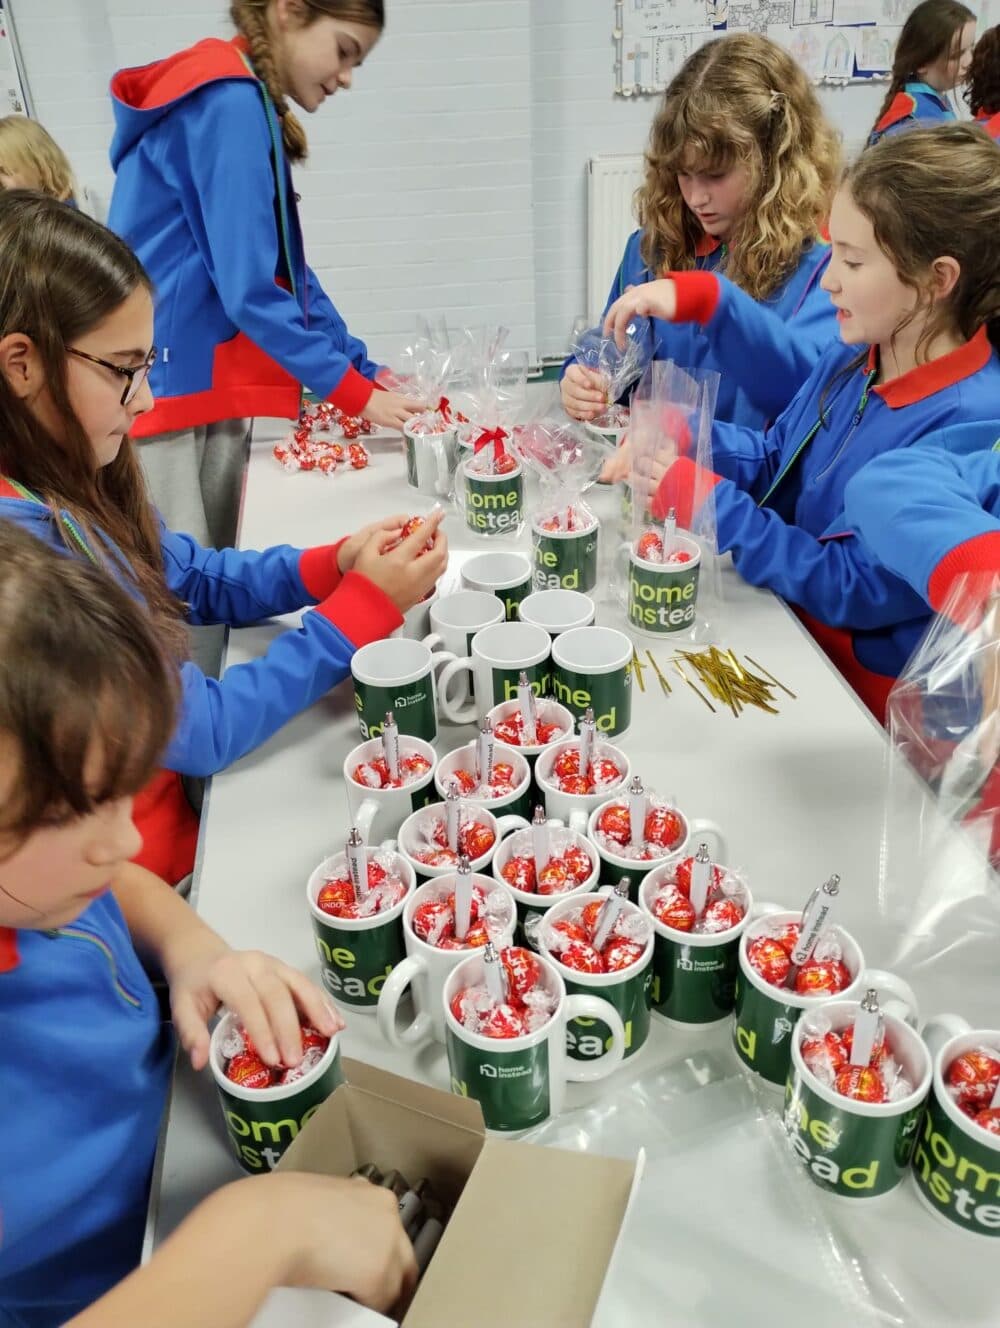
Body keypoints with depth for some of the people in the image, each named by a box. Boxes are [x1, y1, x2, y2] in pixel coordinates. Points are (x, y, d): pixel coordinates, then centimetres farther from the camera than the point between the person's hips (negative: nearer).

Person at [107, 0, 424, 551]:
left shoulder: (244, 107, 17)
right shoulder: (227, 104, -14)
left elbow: (287, 274, 16)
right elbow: (249, 289, -20)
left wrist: (365, 369, 8)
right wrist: (357, 395, -14)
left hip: (211, 387, 10)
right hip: (156, 392, -10)